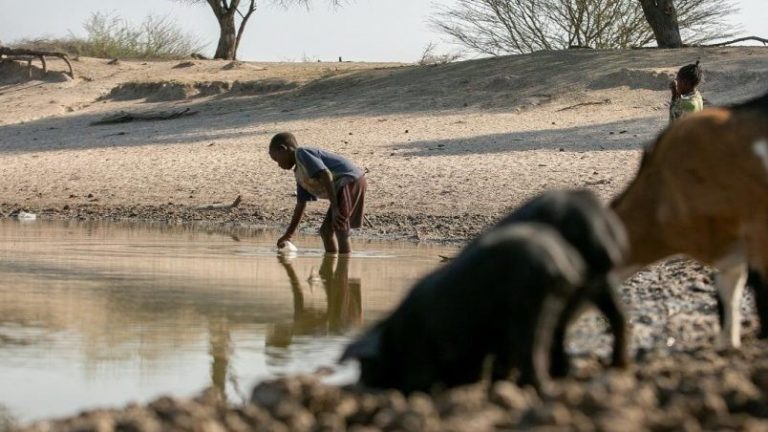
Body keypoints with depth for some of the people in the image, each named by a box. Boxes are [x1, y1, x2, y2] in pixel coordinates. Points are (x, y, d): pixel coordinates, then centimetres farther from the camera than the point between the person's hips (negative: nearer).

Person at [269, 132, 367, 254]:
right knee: (326, 231, 15)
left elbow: (326, 175, -19)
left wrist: (334, 208, -23)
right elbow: (301, 205, 31)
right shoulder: (299, 174, 23)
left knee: (341, 232, -15)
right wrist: (288, 235, 34)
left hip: (350, 181, -11)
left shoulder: (301, 153, -6)